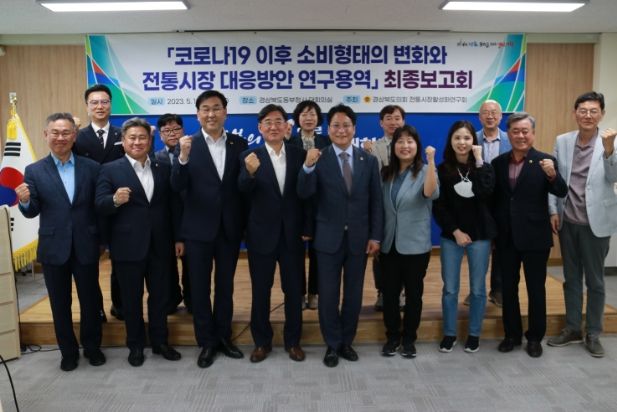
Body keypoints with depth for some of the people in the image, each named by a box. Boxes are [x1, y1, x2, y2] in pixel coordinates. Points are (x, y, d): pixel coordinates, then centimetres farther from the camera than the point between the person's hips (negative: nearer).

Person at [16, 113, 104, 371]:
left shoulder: (91, 168, 0)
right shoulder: (34, 171, 0)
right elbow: (32, 212, -1)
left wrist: (103, 239, -4)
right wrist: (25, 201, -22)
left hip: (86, 248, 0)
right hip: (53, 249, 0)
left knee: (91, 301, 11)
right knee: (60, 304, 12)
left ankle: (92, 347, 32)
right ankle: (68, 351, 30)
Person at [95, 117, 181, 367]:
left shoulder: (163, 169, 6)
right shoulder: (110, 170, -2)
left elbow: (171, 205, 7)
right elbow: (100, 206, -9)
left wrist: (177, 238, 6)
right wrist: (115, 200, -30)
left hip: (159, 245, 3)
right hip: (128, 246, -2)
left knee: (160, 295, 12)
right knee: (131, 298, 11)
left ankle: (159, 341, 29)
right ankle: (135, 345, 27)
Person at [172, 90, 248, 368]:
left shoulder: (239, 144, 1)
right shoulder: (188, 145, -5)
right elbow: (177, 187, -14)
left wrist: (245, 224, -5)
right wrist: (183, 157, -30)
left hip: (230, 228, 2)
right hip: (199, 229, -2)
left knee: (225, 286, 15)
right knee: (200, 288, 9)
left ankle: (223, 337, 31)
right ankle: (207, 342, 25)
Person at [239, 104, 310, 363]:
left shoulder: (299, 155, 1)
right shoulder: (250, 156, -4)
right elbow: (243, 191, -20)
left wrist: (307, 228, -1)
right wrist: (250, 173, -40)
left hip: (292, 234, 1)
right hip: (261, 234, -1)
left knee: (294, 290, 11)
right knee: (260, 291, 11)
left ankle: (293, 341, 28)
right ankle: (262, 342, 28)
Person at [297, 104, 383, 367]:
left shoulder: (368, 160, 2)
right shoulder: (319, 159, -5)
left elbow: (376, 202, 3)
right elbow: (304, 194, -16)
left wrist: (375, 236, -1)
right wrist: (308, 167, -32)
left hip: (359, 238, 2)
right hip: (329, 238, -2)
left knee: (353, 294, 12)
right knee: (328, 295, 6)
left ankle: (346, 342, 30)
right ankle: (332, 345, 23)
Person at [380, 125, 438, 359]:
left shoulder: (425, 171, -5)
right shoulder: (386, 173, 6)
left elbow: (431, 193, -28)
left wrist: (431, 161, -35)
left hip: (415, 244, -3)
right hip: (389, 243, 3)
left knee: (413, 293, 8)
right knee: (389, 293, 8)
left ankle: (409, 339, 24)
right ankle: (392, 336, 25)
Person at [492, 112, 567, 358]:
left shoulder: (545, 161, -6)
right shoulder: (498, 162, 4)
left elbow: (561, 193, -15)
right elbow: (492, 197, 7)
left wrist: (553, 175, -35)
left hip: (535, 236, -3)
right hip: (506, 237, 3)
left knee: (536, 289, 9)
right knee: (508, 288, 12)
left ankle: (535, 338, 24)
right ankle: (512, 334, 28)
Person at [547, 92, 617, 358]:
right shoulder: (562, 141, 3)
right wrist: (553, 211, 1)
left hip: (595, 222, -3)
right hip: (567, 221, 3)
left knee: (595, 280, 8)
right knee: (571, 278, 13)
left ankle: (593, 334, 21)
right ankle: (573, 329, 26)